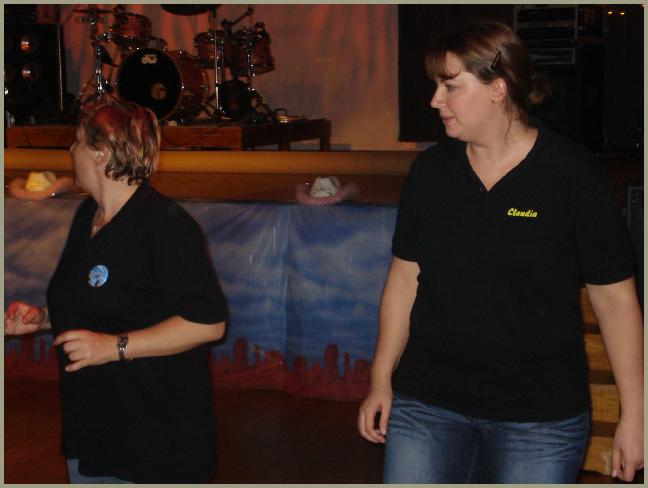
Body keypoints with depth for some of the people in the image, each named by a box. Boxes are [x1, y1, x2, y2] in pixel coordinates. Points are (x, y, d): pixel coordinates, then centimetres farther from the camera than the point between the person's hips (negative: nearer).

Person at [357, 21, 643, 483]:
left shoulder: (572, 173, -9)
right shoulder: (431, 170, 3)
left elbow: (615, 298, -7)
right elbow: (404, 277, 9)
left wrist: (633, 415, -7)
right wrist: (381, 380, 7)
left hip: (541, 418, -3)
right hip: (428, 403, 3)